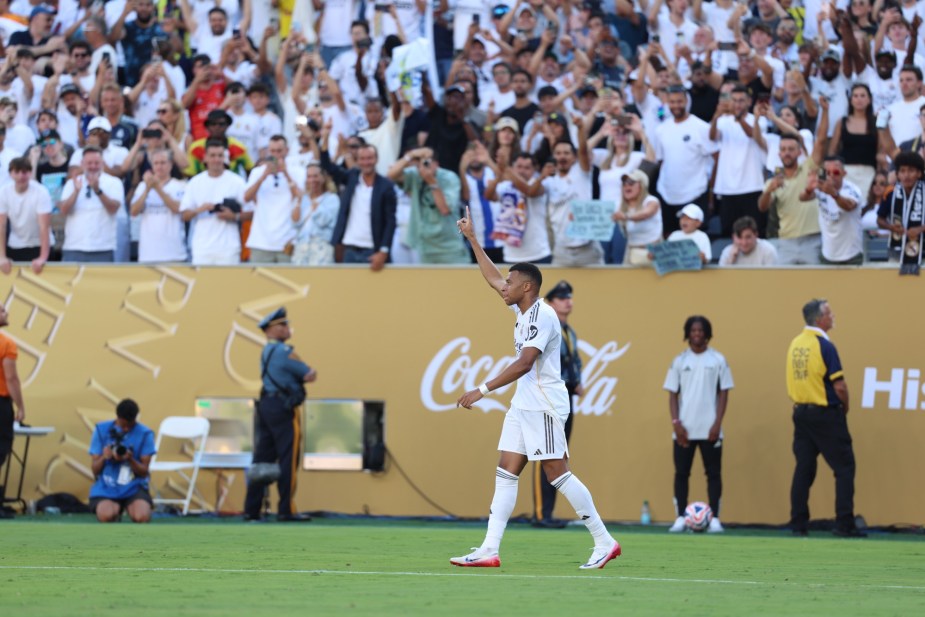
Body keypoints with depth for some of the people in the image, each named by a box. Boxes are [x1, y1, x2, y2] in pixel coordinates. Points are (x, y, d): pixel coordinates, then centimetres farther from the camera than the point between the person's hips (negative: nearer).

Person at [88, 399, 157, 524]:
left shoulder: (145, 434, -2)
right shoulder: (102, 430, 0)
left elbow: (144, 471, -2)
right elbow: (95, 470, 1)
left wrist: (130, 460, -22)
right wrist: (104, 458, -21)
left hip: (134, 487, 0)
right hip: (106, 488, 0)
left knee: (142, 517, -31)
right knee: (106, 516, -33)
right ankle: (116, 510, 5)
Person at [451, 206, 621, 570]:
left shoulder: (541, 315, -16)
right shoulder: (523, 310, 13)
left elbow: (524, 364, -24)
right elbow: (493, 279, 27)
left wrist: (483, 391, -24)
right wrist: (472, 239, 28)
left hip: (544, 405, -10)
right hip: (524, 405, 10)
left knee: (557, 473, -9)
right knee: (506, 473, 2)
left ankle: (604, 542, -3)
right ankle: (489, 550, -2)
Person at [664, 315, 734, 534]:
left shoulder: (718, 360, 2)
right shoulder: (680, 361, 6)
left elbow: (723, 393, 2)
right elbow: (672, 394, 6)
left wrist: (717, 424, -7)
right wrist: (676, 423, -5)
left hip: (710, 430, -1)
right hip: (684, 429, 1)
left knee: (714, 473, 0)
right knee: (681, 473, 1)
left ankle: (715, 519, 2)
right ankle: (680, 518, 5)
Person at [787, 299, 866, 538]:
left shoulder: (794, 344, 5)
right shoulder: (824, 346, -15)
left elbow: (795, 380, 10)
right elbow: (839, 386, -16)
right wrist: (844, 408, 1)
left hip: (801, 411, 7)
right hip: (825, 414, -7)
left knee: (803, 469, 10)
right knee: (844, 468, 1)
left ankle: (798, 524, 8)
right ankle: (844, 524, -3)